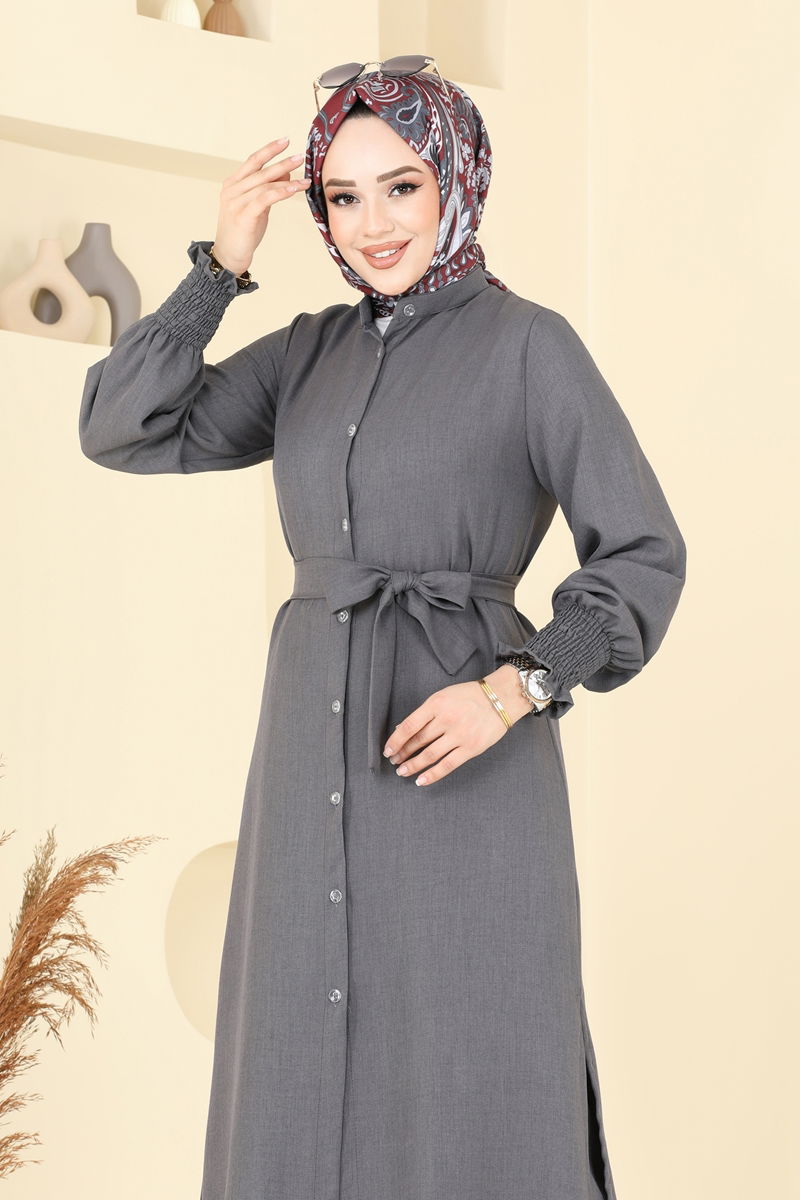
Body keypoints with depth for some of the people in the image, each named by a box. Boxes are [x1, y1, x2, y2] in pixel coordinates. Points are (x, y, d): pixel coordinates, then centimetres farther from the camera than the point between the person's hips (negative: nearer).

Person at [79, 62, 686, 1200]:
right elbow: (121, 432, 5)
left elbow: (643, 555, -4)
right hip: (318, 748, 5)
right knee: (312, 1083, 7)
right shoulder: (310, 352, 13)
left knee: (471, 1100, -3)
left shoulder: (531, 342, -2)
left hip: (465, 760, -5)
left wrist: (511, 691, -19)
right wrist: (222, 264, -2)